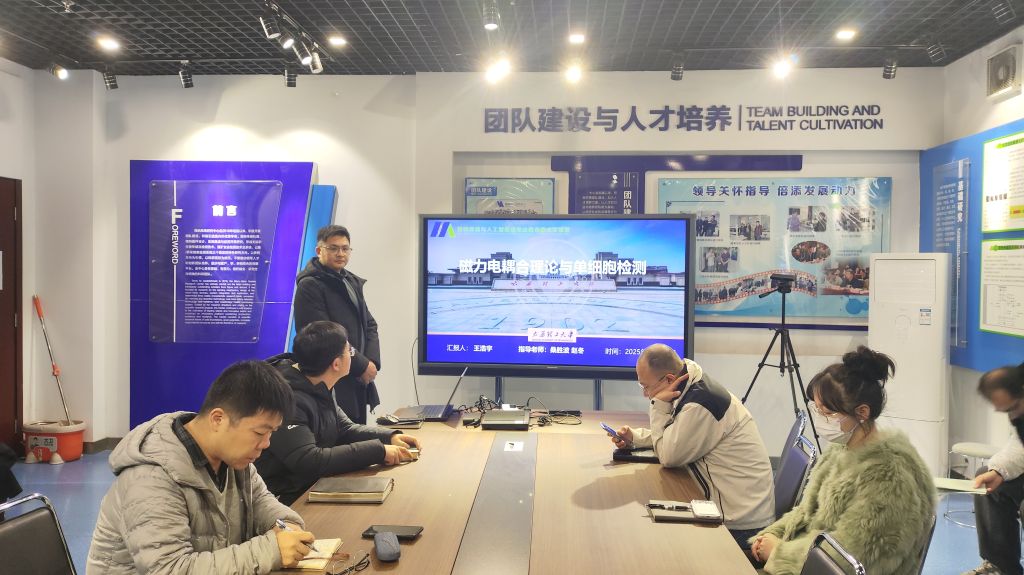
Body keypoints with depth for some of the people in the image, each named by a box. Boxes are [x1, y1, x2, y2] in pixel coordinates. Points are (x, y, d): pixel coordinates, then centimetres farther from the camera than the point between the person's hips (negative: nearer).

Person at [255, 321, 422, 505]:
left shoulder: (318, 390, 5)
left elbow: (346, 429, 14)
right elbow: (308, 461, -31)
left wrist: (391, 436, -3)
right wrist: (378, 450, -27)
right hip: (287, 500, -8)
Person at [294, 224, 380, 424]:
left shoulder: (353, 282, 17)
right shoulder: (310, 285, -9)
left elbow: (369, 325, 14)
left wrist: (373, 361, -4)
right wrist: (362, 365, -13)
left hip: (359, 380, 8)